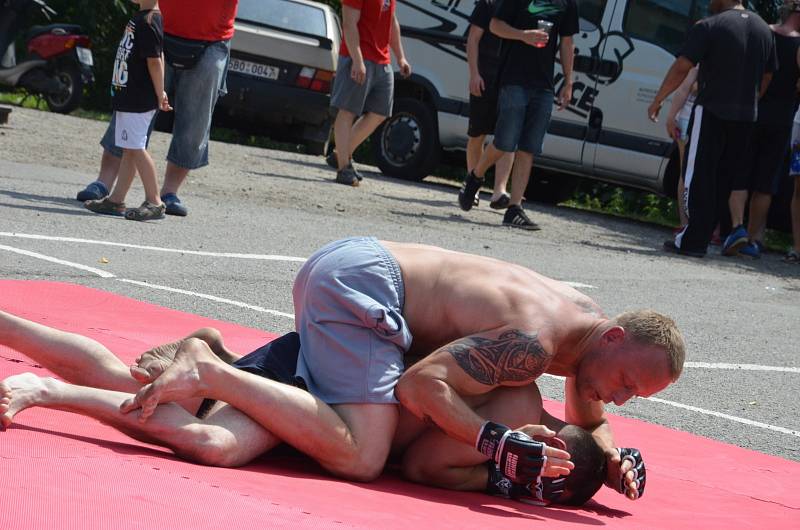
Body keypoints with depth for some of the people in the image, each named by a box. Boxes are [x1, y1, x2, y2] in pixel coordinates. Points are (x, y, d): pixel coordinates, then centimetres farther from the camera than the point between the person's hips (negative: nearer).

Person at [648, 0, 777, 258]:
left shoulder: (709, 27, -9)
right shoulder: (764, 29, 11)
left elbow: (681, 68, -10)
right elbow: (767, 76, 17)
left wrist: (658, 100, -1)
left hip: (712, 111, -6)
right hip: (746, 117, 6)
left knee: (699, 177, -2)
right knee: (725, 179, 12)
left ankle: (692, 241, -5)